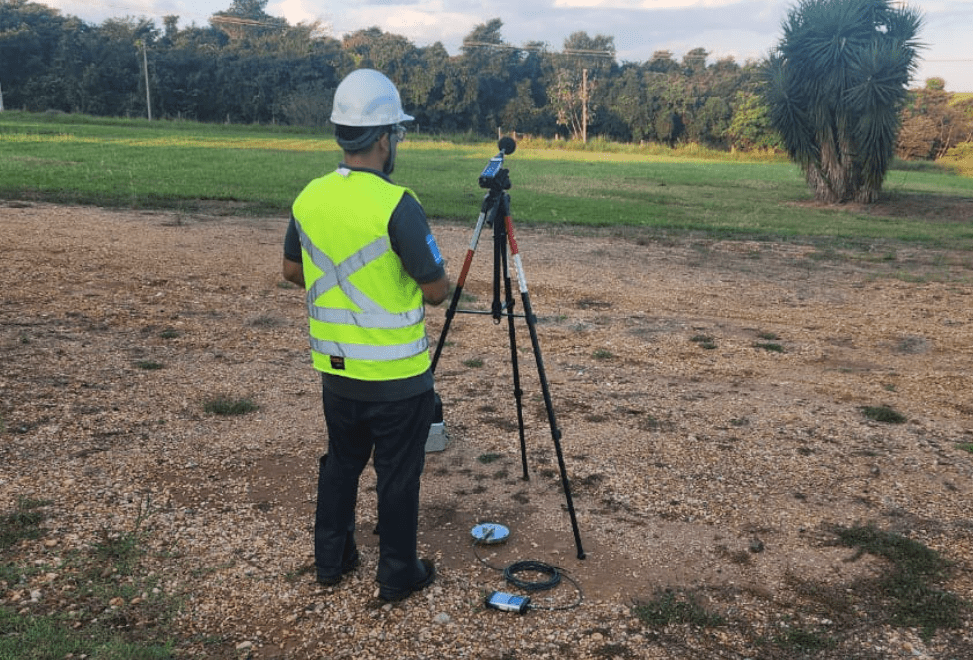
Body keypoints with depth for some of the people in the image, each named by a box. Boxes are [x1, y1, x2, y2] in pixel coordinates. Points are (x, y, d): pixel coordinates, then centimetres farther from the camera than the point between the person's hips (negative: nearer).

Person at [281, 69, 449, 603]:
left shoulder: (309, 198, -1)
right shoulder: (397, 205, -21)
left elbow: (293, 271, 12)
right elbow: (437, 291, -16)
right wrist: (417, 267, 5)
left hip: (336, 369, 6)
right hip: (396, 376, -6)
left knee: (340, 462, 22)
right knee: (398, 475, 10)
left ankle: (331, 560, 36)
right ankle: (398, 576, 25)